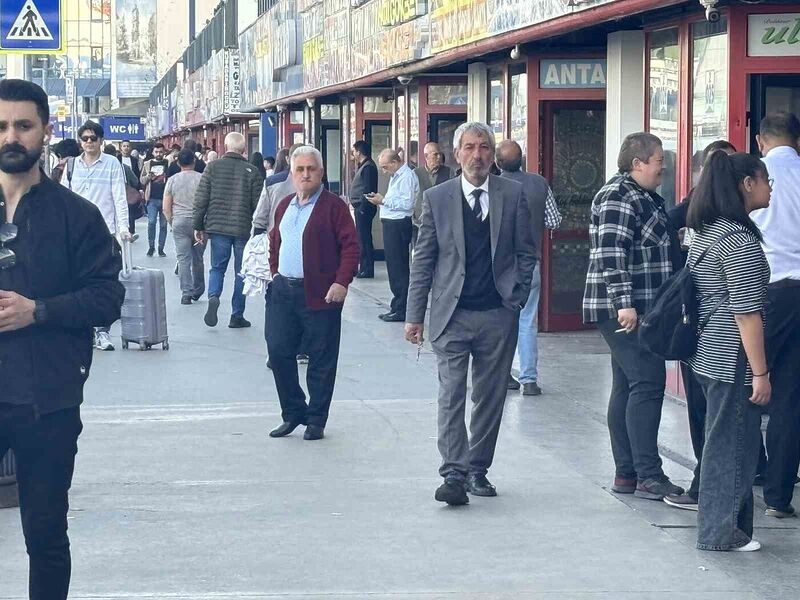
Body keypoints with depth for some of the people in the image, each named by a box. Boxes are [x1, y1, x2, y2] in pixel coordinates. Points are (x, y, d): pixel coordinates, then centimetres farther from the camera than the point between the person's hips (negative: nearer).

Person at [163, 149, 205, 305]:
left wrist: (171, 222, 15)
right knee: (197, 258, 11)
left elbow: (166, 207, 2)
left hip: (179, 221, 1)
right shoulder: (201, 178, -3)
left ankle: (186, 293, -2)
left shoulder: (172, 180, 2)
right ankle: (197, 291, 19)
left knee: (183, 258, 2)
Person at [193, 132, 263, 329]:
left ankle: (213, 297, -15)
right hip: (244, 230, -1)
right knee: (241, 272, 8)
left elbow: (201, 200, 0)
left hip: (218, 227, 1)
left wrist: (198, 226, 7)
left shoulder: (213, 167, 0)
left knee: (217, 267, 13)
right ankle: (237, 316, 10)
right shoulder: (252, 172, -2)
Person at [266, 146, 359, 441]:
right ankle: (292, 414, 19)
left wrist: (342, 282, -17)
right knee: (278, 352, 4)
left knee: (321, 361, 1)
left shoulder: (334, 206, -6)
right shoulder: (285, 205, 14)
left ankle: (316, 420, 11)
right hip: (283, 292, 6)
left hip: (320, 294, -6)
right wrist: (274, 272, 16)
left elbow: (351, 246, -10)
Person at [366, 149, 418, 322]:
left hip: (399, 225, -11)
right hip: (391, 225, 11)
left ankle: (401, 309, -4)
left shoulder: (406, 176, -14)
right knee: (394, 267, 15)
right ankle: (396, 307, 22)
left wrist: (383, 201, -17)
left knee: (398, 268, -7)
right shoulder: (395, 176, 18)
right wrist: (381, 200, 5)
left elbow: (407, 203, -22)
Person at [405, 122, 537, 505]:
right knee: (451, 395, -9)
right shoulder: (437, 198, 3)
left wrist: (517, 298, 1)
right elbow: (423, 260, 5)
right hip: (451, 315, -1)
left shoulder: (512, 195, 4)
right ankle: (454, 474, -12)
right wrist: (415, 315, 2)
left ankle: (477, 470, 19)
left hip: (498, 315, 1)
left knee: (490, 397, 8)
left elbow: (526, 253, 10)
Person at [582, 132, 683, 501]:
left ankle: (626, 474, 12)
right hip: (624, 310, -11)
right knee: (648, 385, -14)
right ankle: (649, 476, -16)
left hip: (639, 309, 11)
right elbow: (611, 254, -22)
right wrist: (624, 302, -26)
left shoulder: (642, 197, 20)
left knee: (627, 388, 9)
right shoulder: (619, 197, -13)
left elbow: (661, 232, 35)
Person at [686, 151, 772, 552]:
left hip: (708, 353, 9)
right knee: (732, 443, -1)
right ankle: (721, 531, 6)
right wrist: (760, 372, -16)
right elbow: (747, 312, -20)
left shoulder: (705, 233, 12)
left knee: (721, 440, 16)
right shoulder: (740, 240, -18)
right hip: (732, 359, -9)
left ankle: (719, 526, 23)